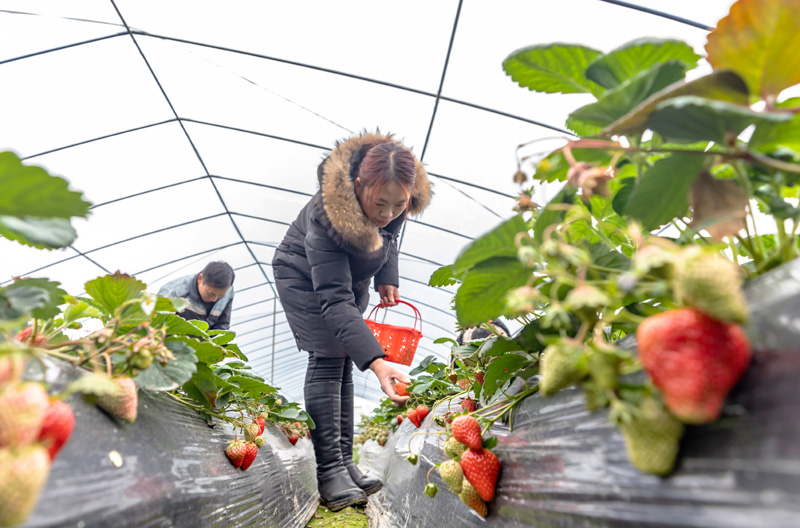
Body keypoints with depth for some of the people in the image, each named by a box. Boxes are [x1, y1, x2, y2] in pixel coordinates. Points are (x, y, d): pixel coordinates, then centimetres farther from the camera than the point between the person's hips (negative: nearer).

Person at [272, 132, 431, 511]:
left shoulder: (395, 202, -24)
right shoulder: (325, 216, -42)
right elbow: (334, 300, -47)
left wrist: (388, 278, -8)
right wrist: (376, 362, -56)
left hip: (351, 276, 6)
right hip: (304, 277, -5)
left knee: (343, 363, 3)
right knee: (327, 359, -16)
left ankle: (345, 463, 9)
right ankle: (330, 473, -11)